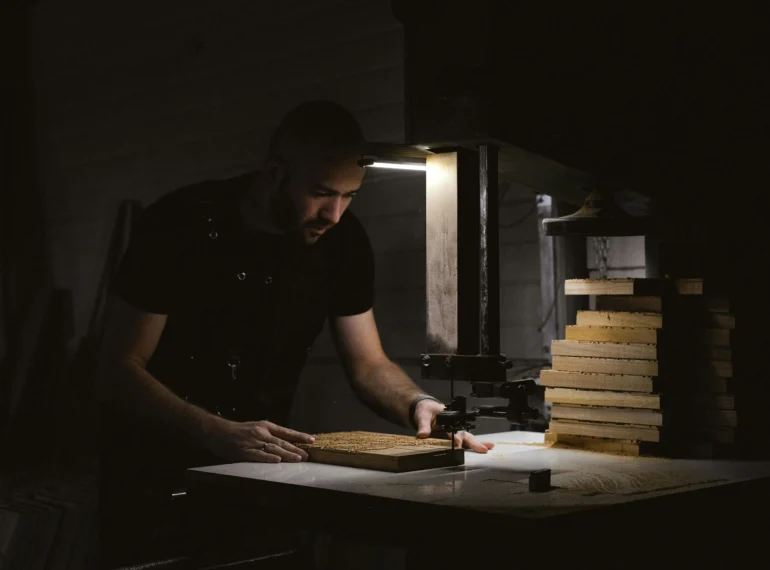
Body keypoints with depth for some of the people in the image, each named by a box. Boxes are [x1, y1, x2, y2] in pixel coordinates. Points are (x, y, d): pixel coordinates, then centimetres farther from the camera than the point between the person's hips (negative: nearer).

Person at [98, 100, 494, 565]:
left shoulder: (343, 238, -3)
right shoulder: (182, 225, -16)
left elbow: (368, 365, 3)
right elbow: (123, 370, -17)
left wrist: (418, 404, -20)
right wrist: (219, 434, -33)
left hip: (261, 465, 4)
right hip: (160, 469, -3)